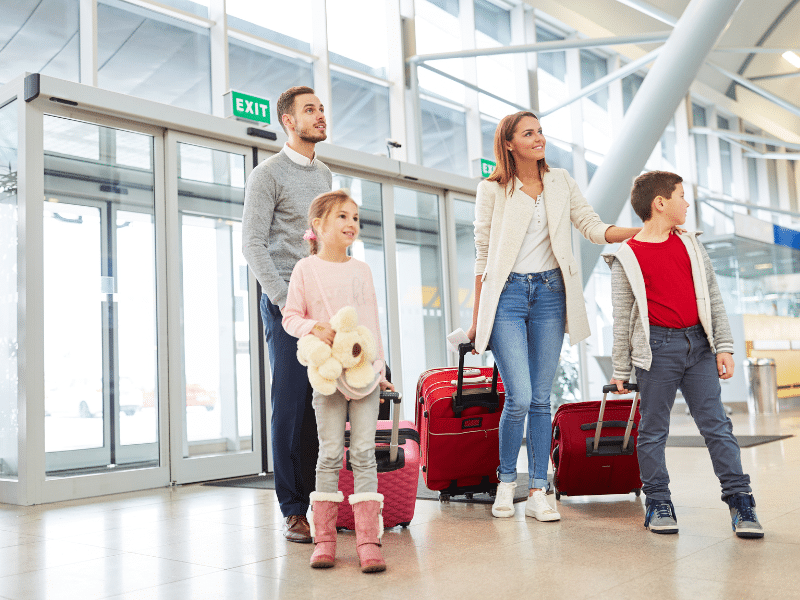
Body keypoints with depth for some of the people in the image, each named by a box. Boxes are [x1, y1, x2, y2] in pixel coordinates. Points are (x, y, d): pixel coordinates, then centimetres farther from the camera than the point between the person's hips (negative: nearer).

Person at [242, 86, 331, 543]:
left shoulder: (325, 174, 20)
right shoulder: (268, 174, 0)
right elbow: (254, 243, -7)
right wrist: (287, 301, -14)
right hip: (287, 300, -5)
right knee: (292, 405, -5)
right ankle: (294, 511, 2)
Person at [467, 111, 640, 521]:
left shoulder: (560, 182, 11)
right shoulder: (492, 190, 2)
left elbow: (594, 228, 7)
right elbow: (482, 255, 4)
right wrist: (477, 318, 4)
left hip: (549, 293, 3)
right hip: (507, 293, -3)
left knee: (541, 398, 3)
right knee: (519, 398, -11)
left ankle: (538, 492, 9)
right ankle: (506, 480, 12)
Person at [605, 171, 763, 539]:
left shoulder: (691, 246, 12)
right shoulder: (627, 258, 0)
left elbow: (713, 299, 13)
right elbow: (622, 318, 1)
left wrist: (723, 346, 5)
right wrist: (621, 370, 1)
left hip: (698, 344, 4)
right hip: (657, 347, -3)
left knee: (716, 423, 2)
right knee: (653, 429, 4)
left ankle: (739, 499, 7)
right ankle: (657, 503, 14)